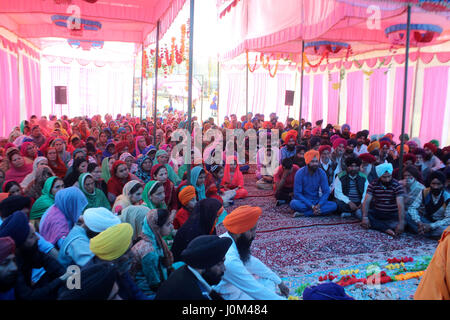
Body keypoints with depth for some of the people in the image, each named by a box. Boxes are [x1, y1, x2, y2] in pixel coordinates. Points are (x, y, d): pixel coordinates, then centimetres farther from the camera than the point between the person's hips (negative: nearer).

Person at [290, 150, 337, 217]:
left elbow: (326, 191, -4)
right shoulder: (300, 173, -11)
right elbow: (297, 193, -14)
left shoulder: (321, 173, -3)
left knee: (334, 205, -23)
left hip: (317, 201, 4)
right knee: (294, 203, -34)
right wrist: (312, 206, -23)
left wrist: (318, 205, -21)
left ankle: (303, 213, -26)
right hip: (303, 202, -4)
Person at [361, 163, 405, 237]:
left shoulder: (397, 185, -14)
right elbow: (367, 201, -12)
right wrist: (365, 217, -27)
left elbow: (400, 204, -24)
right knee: (359, 212, -25)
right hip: (376, 213, 3)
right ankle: (387, 229, -29)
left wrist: (401, 223, -36)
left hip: (392, 215, -3)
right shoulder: (373, 185, -6)